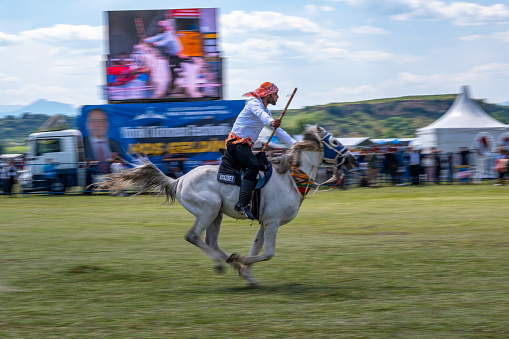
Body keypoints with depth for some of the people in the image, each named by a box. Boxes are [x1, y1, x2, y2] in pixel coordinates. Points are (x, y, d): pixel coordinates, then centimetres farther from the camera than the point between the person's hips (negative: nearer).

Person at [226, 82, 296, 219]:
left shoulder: (267, 111, 23)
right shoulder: (254, 103, -6)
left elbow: (278, 131, 27)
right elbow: (260, 113, -30)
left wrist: (294, 144, 20)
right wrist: (271, 122, -51)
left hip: (245, 146, 10)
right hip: (236, 142, -10)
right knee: (253, 165, -31)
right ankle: (242, 204, -42)